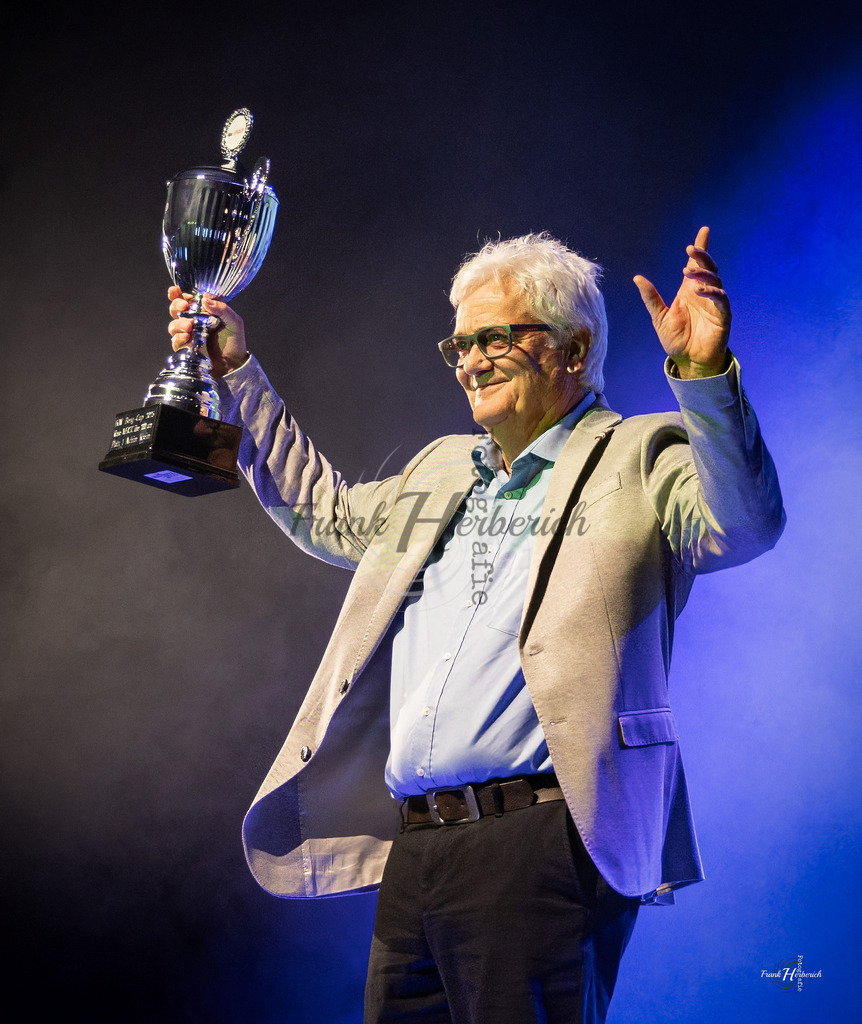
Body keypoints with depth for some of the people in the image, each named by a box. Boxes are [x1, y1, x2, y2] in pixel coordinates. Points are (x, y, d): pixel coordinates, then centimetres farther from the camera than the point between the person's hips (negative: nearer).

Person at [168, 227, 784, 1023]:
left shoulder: (640, 459, 1)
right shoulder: (443, 468, 24)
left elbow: (744, 523, -18)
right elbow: (327, 513, 38)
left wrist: (704, 373, -32)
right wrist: (236, 376, 36)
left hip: (543, 845, -7)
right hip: (412, 851, 7)